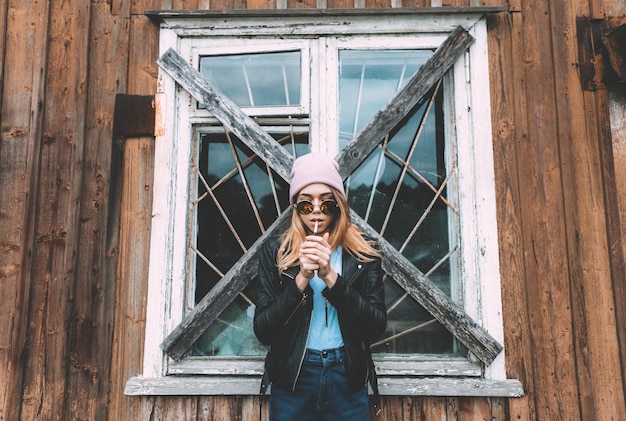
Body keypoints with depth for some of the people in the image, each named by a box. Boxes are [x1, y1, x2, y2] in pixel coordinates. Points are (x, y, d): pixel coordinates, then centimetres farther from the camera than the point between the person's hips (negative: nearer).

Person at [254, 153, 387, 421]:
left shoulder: (364, 252, -2)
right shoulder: (275, 251, -4)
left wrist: (331, 277, -20)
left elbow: (377, 327, -9)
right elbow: (262, 331, -7)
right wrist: (301, 279, -20)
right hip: (291, 378, 0)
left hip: (348, 379, 1)